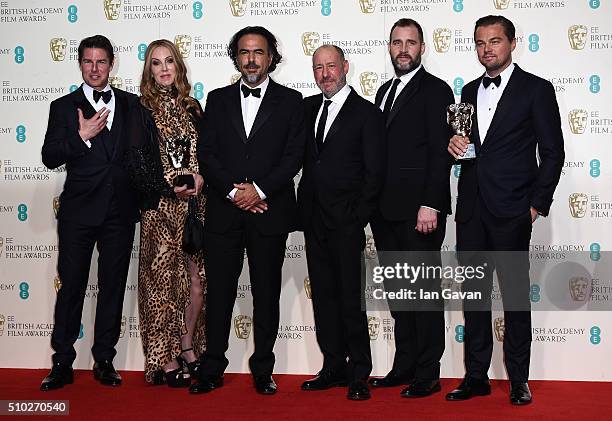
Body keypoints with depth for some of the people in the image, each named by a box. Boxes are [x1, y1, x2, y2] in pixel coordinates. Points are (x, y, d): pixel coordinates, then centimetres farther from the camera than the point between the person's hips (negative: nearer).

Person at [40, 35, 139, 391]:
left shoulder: (132, 104, 8)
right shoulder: (64, 107, 5)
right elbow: (50, 157, -3)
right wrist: (82, 136, -16)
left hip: (121, 211, 2)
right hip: (79, 211, -1)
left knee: (113, 286, 8)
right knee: (71, 286, 2)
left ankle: (104, 360, 19)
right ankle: (63, 364, 11)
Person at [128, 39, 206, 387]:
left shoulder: (192, 108, 13)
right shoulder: (142, 110, 1)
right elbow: (138, 162, -6)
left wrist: (200, 177, -7)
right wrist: (171, 187, -13)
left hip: (195, 205, 4)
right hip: (161, 207, -4)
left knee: (198, 279, 3)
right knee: (164, 280, 0)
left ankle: (187, 346, 20)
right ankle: (165, 359, 9)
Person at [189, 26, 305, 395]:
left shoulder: (290, 101, 6)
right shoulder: (218, 100, 12)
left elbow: (293, 157, -3)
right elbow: (207, 154, 3)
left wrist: (259, 190, -14)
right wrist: (234, 191, -10)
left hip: (270, 212, -1)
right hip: (223, 212, 2)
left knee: (267, 293, 6)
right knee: (219, 292, 5)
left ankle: (263, 370, 16)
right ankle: (212, 370, 14)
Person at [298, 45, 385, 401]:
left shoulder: (368, 114, -3)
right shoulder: (308, 108, 13)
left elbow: (374, 173, -5)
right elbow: (303, 159, 14)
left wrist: (358, 218, -10)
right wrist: (304, 208, 3)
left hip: (346, 222, -6)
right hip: (314, 220, 6)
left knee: (351, 298, -3)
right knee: (323, 296, 10)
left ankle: (359, 374, 7)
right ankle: (334, 368, 20)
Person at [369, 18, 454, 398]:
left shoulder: (435, 90, -4)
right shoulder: (385, 91, 19)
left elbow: (441, 151, -12)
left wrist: (429, 205, -19)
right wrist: (373, 202, 12)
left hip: (419, 209, -8)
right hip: (386, 210, 8)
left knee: (425, 289, 0)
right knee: (398, 291, 12)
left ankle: (428, 373, 8)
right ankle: (405, 366, 22)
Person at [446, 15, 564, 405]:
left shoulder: (536, 89, -1)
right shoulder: (469, 91, 15)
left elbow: (553, 152, -3)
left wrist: (537, 205, -8)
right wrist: (454, 145, -2)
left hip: (511, 211, -5)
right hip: (471, 209, 5)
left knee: (516, 294, 1)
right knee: (473, 293, 8)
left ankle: (519, 380, 12)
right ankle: (476, 376, 18)